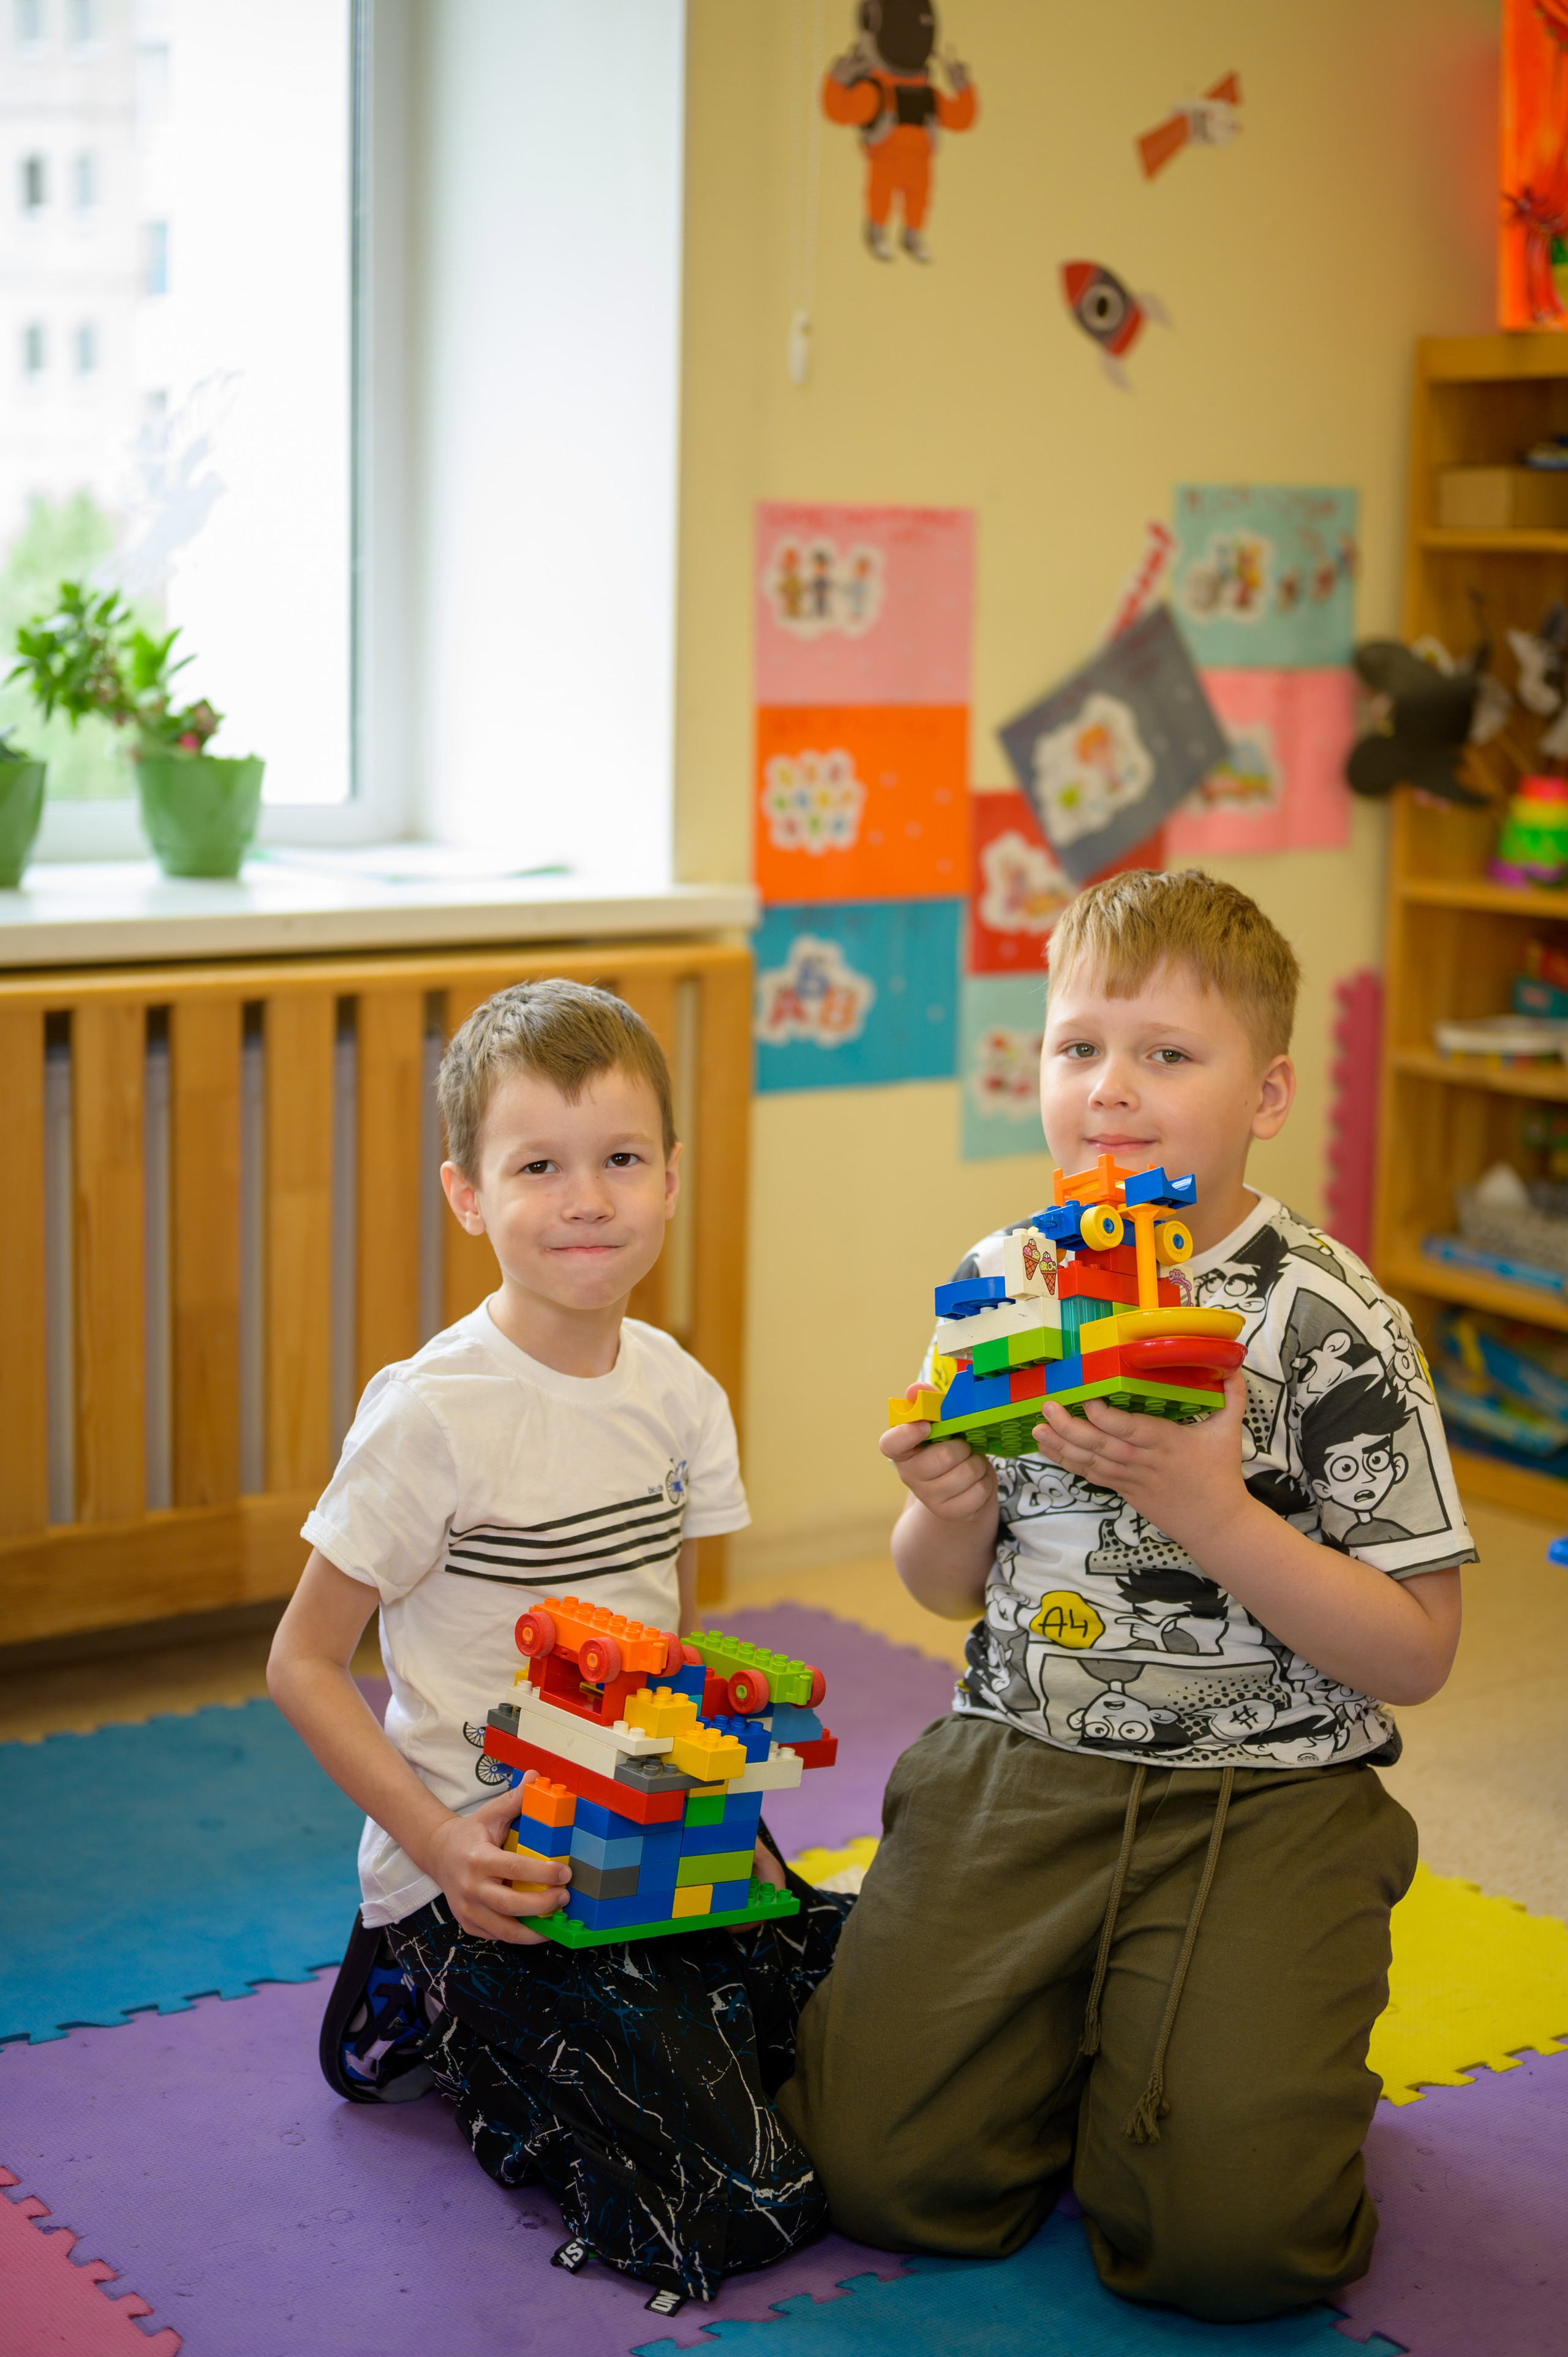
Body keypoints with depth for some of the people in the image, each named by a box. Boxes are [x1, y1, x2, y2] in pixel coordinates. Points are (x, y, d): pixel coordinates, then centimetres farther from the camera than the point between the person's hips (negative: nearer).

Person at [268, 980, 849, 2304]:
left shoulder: (678, 1392, 2)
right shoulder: (433, 1414, -16)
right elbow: (305, 1664, -10)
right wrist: (442, 1846, -20)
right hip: (485, 1868, -7)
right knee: (737, 2209, -16)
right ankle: (444, 2026, 9)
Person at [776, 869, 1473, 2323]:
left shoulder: (1333, 1328, -10)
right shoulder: (1000, 1287, 4)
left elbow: (1415, 1656, -10)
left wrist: (1210, 1511, -22)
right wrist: (949, 1511, -9)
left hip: (1266, 1798, -3)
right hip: (1018, 1767, 4)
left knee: (1225, 2235, -18)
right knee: (882, 2170, -9)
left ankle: (1258, 2040, 14)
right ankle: (1069, 2028, 19)